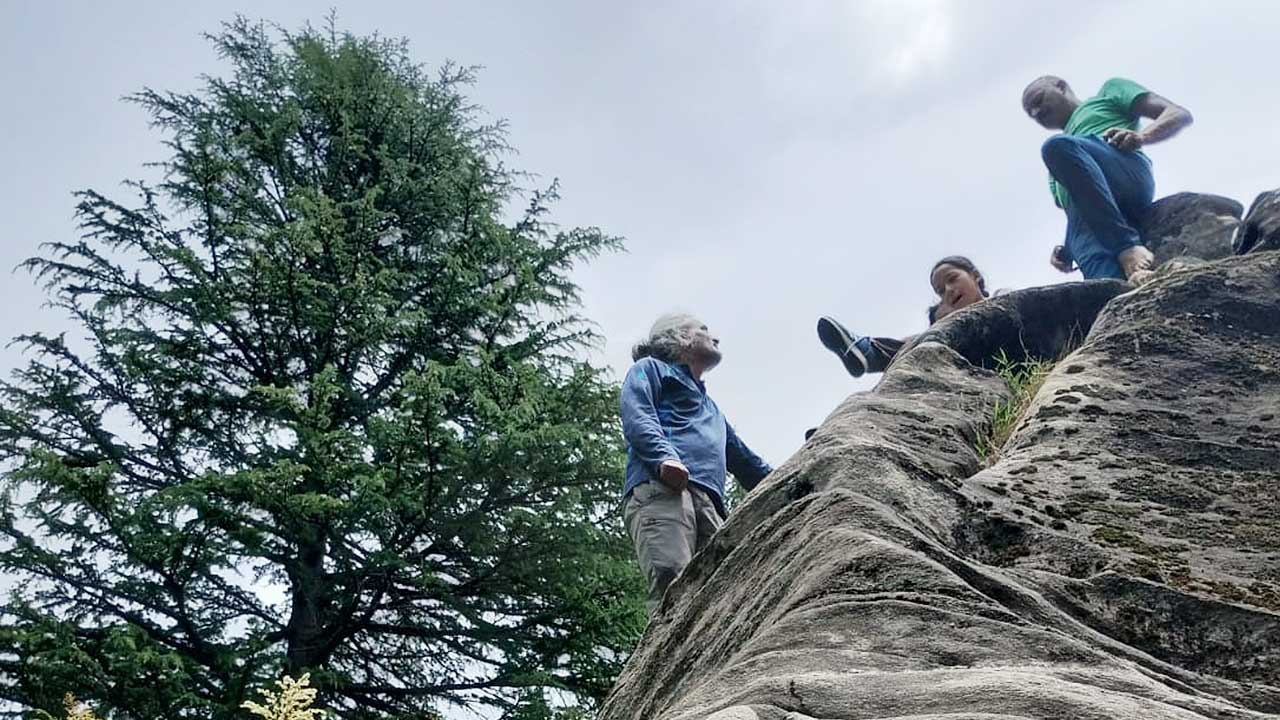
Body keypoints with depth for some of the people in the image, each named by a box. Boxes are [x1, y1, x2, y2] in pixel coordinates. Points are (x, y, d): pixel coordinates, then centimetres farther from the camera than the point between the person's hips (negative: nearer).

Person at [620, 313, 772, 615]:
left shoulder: (712, 408, 44)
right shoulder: (650, 368, 23)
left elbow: (747, 462, 45)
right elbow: (636, 417, 3)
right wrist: (665, 456, -17)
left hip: (709, 504, 6)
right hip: (658, 487, -6)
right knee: (673, 586, -29)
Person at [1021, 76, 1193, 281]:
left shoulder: (1109, 92, 30)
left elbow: (1180, 114, 16)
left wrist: (1142, 136, -5)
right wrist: (1067, 251, 11)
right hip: (1083, 212, 3)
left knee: (1057, 146, -33)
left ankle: (1128, 249, -39)